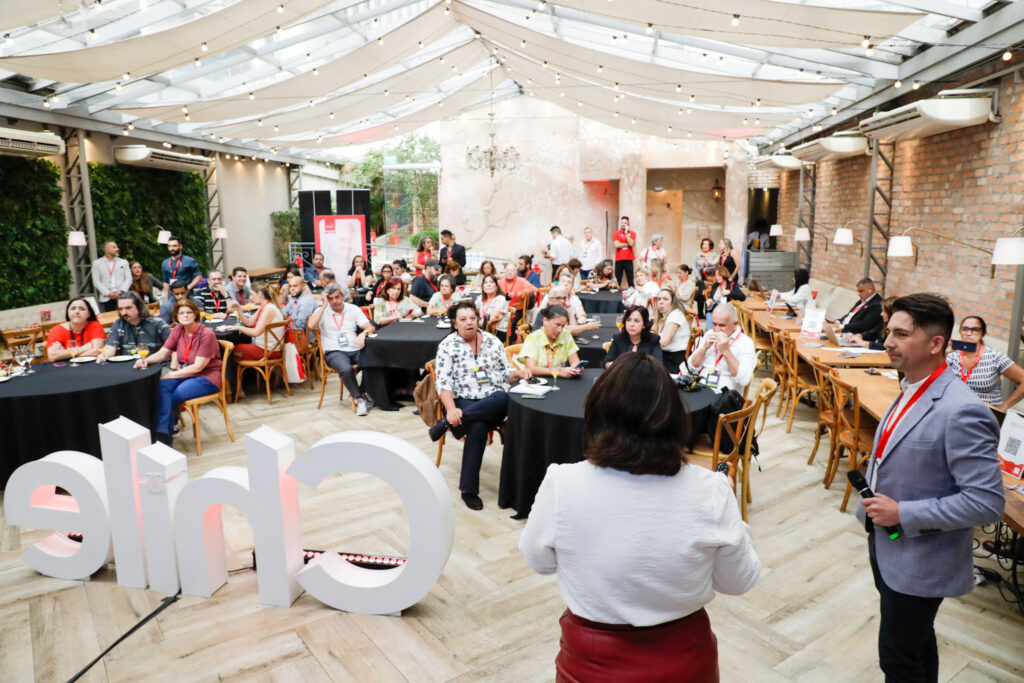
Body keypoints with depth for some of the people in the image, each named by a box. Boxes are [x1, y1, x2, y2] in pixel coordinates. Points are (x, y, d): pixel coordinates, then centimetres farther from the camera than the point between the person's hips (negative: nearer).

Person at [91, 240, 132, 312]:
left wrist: (121, 291, -9)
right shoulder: (97, 263, 11)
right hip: (106, 299, -1)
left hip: (122, 297, 1)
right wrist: (108, 293, -9)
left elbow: (129, 279, 7)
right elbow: (96, 281, 4)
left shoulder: (124, 262, 16)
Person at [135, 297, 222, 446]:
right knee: (161, 387, -25)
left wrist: (171, 375, -21)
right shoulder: (178, 330, 7)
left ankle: (165, 438, -12)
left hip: (207, 377, -6)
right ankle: (161, 433, -29)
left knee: (171, 398, -25)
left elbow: (198, 367, -17)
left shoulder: (206, 334, -14)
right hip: (185, 373, 6)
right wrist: (146, 360, -17)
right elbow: (163, 353, 4)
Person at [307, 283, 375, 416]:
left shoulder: (353, 309, 13)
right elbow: (311, 325, -14)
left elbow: (370, 327, 5)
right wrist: (324, 305, -8)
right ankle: (360, 399, -15)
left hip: (355, 350, 3)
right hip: (334, 352, -2)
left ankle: (362, 393, -5)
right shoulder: (322, 311, 8)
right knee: (346, 369, -36)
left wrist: (363, 333, -19)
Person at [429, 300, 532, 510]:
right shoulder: (447, 345, 4)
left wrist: (517, 373, -7)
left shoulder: (492, 341, 15)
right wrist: (451, 409, -22)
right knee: (478, 428, -36)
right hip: (463, 400, -3)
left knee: (503, 399, -35)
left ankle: (446, 423, -29)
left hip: (492, 401, 3)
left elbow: (504, 372, 17)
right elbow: (443, 382, -6)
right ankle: (468, 490, -23)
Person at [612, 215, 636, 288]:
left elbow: (631, 243, -11)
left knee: (630, 279, -1)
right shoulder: (616, 233, 6)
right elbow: (616, 245, -9)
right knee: (617, 280, -1)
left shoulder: (632, 233, 7)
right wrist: (627, 244, -5)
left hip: (629, 260, 0)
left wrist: (626, 233, -8)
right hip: (619, 260, 0)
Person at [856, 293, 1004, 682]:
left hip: (919, 562, -8)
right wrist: (875, 502, 7)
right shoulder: (911, 390, 2)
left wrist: (902, 514, -23)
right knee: (916, 642, 27)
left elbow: (987, 502, -26)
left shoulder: (961, 412, -26)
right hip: (886, 546, 8)